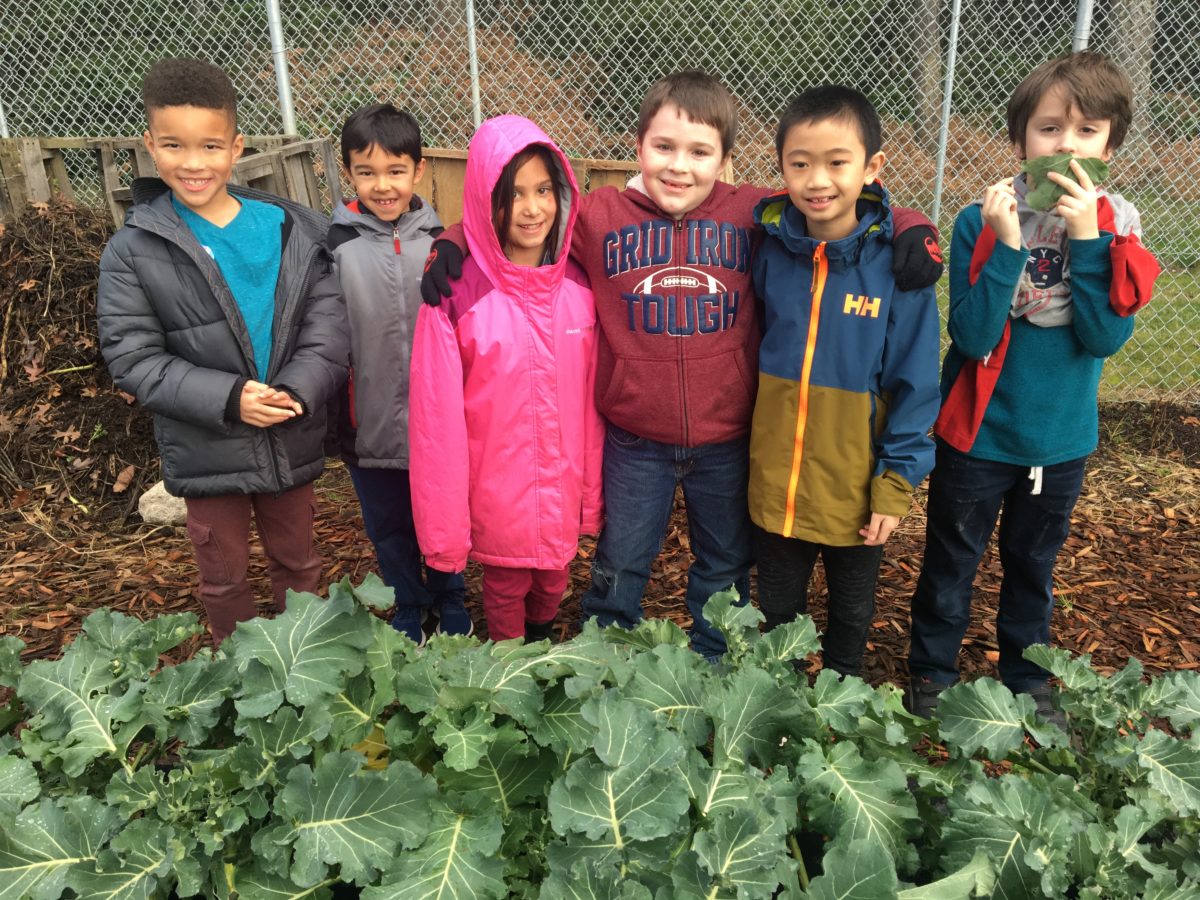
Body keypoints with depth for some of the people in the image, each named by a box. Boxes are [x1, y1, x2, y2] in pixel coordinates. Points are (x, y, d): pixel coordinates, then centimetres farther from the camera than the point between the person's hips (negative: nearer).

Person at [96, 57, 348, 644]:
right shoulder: (132, 252, -9)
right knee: (224, 575, 18)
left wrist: (296, 391, -25)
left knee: (296, 562, 22)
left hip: (292, 441, 2)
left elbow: (327, 326, -8)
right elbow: (132, 358, -11)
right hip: (206, 452, -1)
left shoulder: (294, 231, -5)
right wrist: (227, 398, -23)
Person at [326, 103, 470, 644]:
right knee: (389, 527, 17)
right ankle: (407, 611, 40)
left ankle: (449, 601, 42)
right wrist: (330, 414, -6)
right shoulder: (334, 246, -8)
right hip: (370, 420, 0)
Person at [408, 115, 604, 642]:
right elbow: (437, 416, -14)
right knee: (504, 594, 19)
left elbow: (591, 400, 0)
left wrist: (592, 497, 4)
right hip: (497, 497, -3)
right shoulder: (457, 292, -17)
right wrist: (444, 528, -12)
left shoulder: (577, 284, -5)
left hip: (562, 494, 3)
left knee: (552, 587, 23)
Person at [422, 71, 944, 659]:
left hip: (726, 439, 1)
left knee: (725, 568, 22)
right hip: (634, 440, 0)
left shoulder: (755, 214, -6)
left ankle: (715, 671, 47)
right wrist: (452, 244, -9)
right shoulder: (600, 215, -6)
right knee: (620, 568, 18)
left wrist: (910, 228, -12)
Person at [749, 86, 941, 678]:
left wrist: (896, 484, -11)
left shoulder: (898, 261, -14)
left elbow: (914, 383, -10)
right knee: (776, 612, 21)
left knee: (852, 616, 21)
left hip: (856, 491, -2)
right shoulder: (770, 248, -7)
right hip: (775, 487, 2)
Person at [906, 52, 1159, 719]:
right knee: (950, 564, 12)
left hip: (1061, 438, 3)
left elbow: (1106, 338, -16)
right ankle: (931, 675, 32)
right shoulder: (982, 220, -12)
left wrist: (1087, 238, -24)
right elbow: (972, 336, -20)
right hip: (978, 434, -2)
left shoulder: (1115, 226, -5)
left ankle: (1027, 680, 40)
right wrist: (1008, 245, -29)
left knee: (1034, 565, 20)